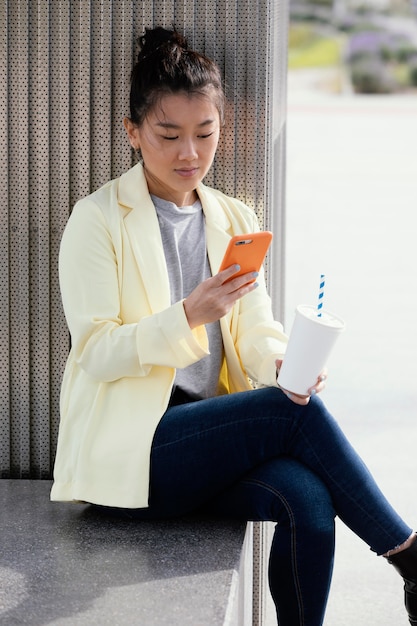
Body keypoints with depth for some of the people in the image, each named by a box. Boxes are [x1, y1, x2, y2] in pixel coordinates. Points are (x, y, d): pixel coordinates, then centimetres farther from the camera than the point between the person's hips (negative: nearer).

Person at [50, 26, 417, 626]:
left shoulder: (236, 221, 15)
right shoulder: (99, 220, -2)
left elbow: (255, 331, 7)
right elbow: (95, 353, -9)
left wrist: (281, 363, -17)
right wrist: (188, 317, -25)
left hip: (210, 431, 5)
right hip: (126, 448, -5)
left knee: (308, 498, -27)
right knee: (298, 415, -24)